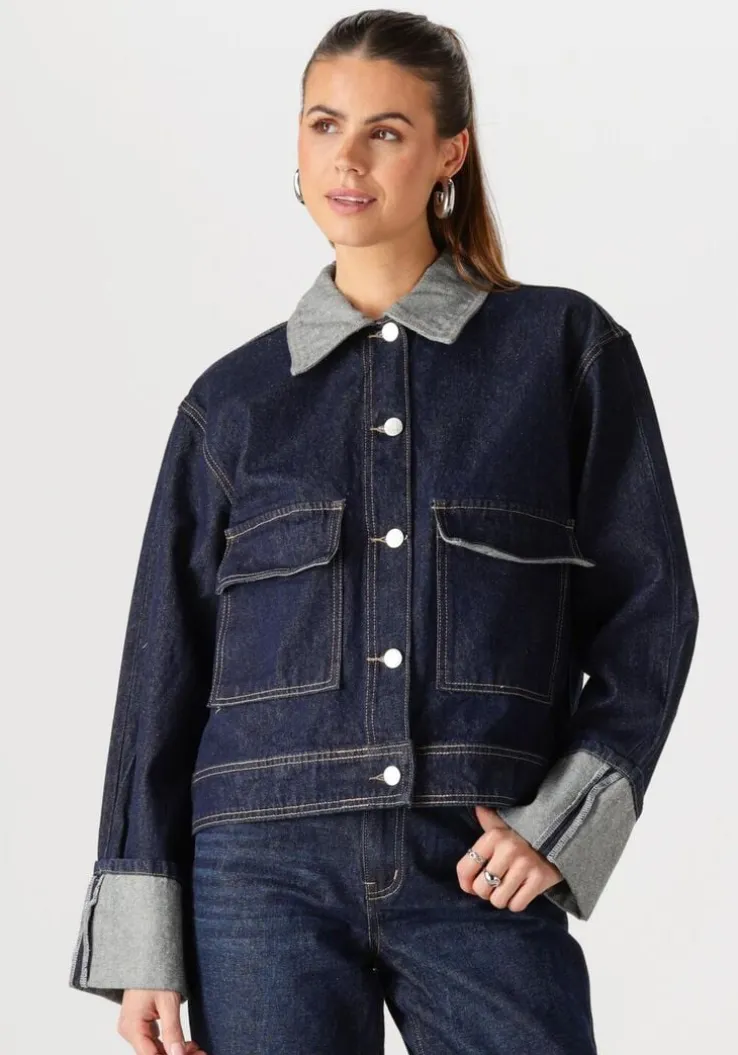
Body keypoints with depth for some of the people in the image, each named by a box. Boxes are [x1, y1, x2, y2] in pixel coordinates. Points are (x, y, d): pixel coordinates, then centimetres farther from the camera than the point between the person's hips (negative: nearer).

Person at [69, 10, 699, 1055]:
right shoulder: (234, 397, 9)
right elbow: (166, 662, 9)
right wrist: (143, 942, 5)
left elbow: (648, 607, 5)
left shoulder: (566, 347, 5)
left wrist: (562, 823, -7)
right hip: (265, 877, 1)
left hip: (486, 878, -1)